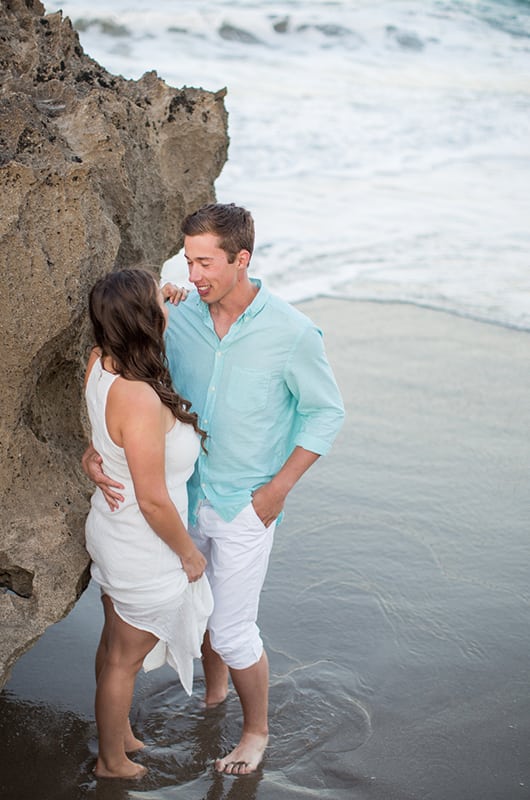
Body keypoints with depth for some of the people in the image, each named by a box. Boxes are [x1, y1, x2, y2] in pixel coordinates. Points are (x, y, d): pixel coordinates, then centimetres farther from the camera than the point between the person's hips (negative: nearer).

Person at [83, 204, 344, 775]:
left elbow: (326, 412, -8)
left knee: (231, 630, 3)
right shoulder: (178, 320, -8)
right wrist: (94, 448, -19)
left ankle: (257, 730, 30)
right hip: (188, 495, 5)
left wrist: (277, 490, -13)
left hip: (245, 507, -4)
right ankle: (212, 694, 51)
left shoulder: (291, 333, -19)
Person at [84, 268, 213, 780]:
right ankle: (111, 761, 39)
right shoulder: (140, 400, -36)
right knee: (125, 659, 15)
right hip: (144, 552, -8)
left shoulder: (99, 362, -10)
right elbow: (153, 501, -28)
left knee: (114, 641, 28)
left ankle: (117, 732, 52)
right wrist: (189, 553, -13)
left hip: (108, 528, 8)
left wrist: (165, 309, 4)